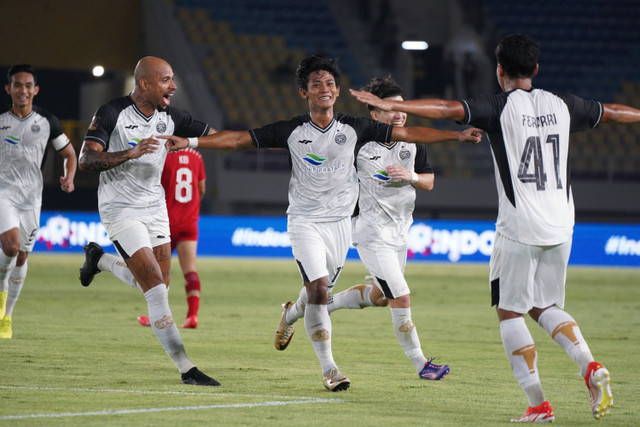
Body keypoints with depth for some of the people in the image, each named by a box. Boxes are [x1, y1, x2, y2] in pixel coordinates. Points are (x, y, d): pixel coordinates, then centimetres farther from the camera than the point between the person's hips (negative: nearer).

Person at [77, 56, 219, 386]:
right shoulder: (111, 114, -15)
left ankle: (100, 259, 38)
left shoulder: (170, 117, 1)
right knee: (156, 287, -14)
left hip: (155, 208, 7)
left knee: (157, 284, 10)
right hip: (121, 209, -7)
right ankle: (185, 369, -11)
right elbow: (86, 160, -20)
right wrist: (130, 153, -32)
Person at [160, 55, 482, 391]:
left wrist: (457, 135, 1)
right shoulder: (292, 131, -6)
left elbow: (407, 133, 3)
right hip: (305, 221, -3)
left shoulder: (353, 128, -1)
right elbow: (239, 139, -5)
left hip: (340, 222, 3)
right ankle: (328, 370, -11)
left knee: (320, 292, 9)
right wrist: (190, 142, -14)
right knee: (318, 290, -18)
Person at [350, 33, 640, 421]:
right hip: (560, 226, 5)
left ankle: (538, 403, -2)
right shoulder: (562, 105, 10)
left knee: (511, 312, 4)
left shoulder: (499, 108, -5)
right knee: (544, 307, 19)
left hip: (519, 228, -5)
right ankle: (591, 367, -4)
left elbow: (447, 109, -18)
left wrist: (391, 105, -20)